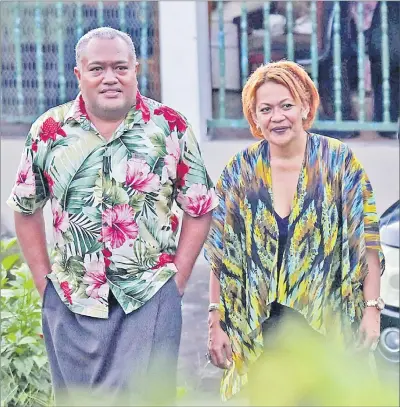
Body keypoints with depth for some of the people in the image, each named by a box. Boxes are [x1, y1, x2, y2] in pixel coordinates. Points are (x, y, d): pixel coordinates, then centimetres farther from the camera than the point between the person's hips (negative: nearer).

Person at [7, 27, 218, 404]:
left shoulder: (170, 127, -3)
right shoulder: (49, 130, 1)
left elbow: (199, 208, 2)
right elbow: (26, 209, 10)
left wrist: (178, 278, -3)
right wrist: (43, 280, 5)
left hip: (150, 301, -2)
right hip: (70, 303, 2)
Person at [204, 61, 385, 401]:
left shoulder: (340, 162, -2)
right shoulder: (239, 172, 3)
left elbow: (366, 242, -1)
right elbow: (220, 254, 4)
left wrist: (372, 308, -7)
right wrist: (216, 322, 0)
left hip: (328, 322, -1)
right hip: (258, 328, 1)